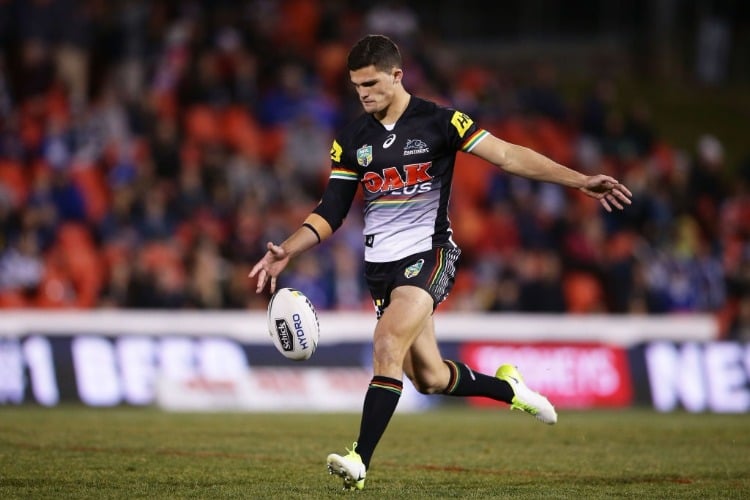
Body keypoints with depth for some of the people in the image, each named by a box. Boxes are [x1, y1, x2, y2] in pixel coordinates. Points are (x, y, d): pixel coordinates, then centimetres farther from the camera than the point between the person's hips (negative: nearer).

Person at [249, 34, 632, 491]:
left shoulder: (438, 122, -7)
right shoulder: (352, 140, 6)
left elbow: (506, 155, -10)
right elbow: (332, 212, 9)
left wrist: (581, 181, -18)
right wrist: (286, 253, -5)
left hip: (428, 254, -5)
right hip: (380, 264, 5)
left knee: (388, 344, -26)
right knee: (429, 377, 8)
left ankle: (360, 461, -27)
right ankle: (508, 387, 36)